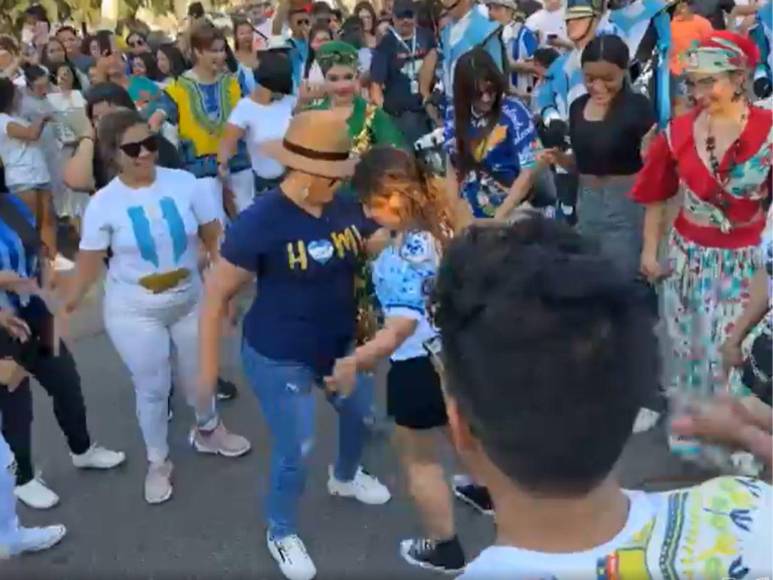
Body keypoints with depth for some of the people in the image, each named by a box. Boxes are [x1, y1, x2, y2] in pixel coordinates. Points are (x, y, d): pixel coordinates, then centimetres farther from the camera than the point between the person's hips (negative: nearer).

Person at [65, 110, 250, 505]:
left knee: (198, 376, 20)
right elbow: (89, 262, -8)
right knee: (152, 388, 10)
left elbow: (214, 238, -4)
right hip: (134, 312, -2)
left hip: (190, 302, 2)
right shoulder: (103, 203, -14)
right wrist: (65, 308, -12)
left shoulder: (184, 183, -12)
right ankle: (157, 462, 33)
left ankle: (207, 431, 51)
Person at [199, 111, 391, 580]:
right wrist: (208, 366, -13)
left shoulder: (348, 208, -10)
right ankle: (282, 534, 35)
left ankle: (345, 477, 60)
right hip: (279, 358, -6)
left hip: (339, 345, 6)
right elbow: (217, 296, -16)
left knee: (362, 411, 26)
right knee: (296, 450, 5)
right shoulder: (259, 221, -24)